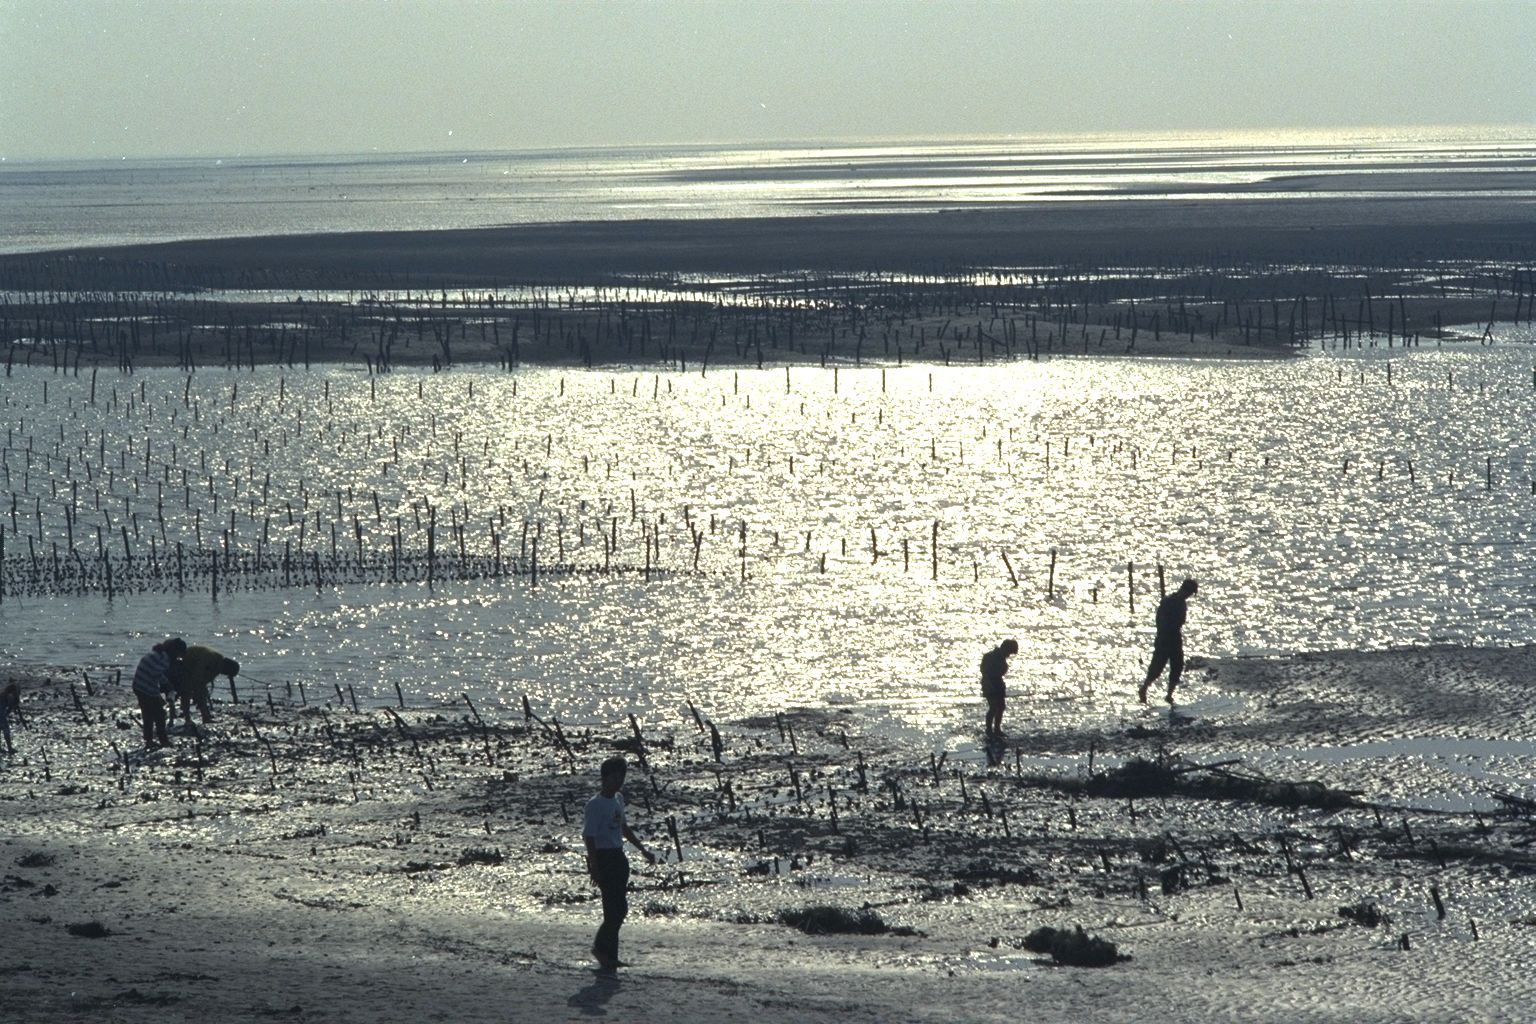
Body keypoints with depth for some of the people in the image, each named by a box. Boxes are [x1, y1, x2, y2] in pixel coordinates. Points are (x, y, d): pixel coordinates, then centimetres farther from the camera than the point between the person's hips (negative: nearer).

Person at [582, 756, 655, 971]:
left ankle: (609, 955, 12)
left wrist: (643, 850, 25)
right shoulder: (596, 805, -14)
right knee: (616, 907, -11)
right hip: (603, 858, -9)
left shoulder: (618, 799, 13)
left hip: (618, 857, 9)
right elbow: (589, 836, -17)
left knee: (619, 907, 7)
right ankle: (602, 948, 3)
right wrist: (594, 869, -22)